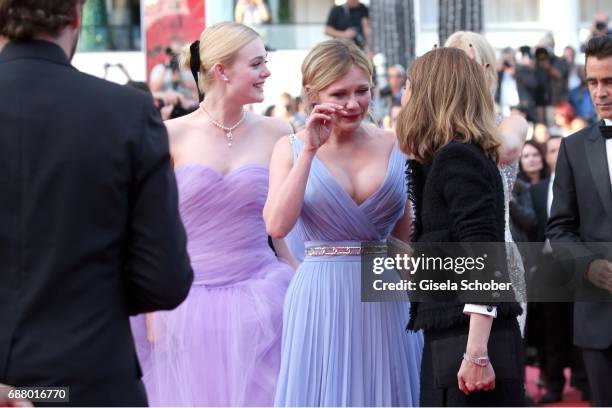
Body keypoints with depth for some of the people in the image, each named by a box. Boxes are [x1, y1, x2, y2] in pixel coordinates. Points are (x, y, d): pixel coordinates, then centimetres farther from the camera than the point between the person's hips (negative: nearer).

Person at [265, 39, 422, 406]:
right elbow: (277, 225, -15)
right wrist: (310, 151, -13)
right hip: (320, 301, -2)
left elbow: (408, 238, 12)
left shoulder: (394, 147, 4)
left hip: (386, 303, 2)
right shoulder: (292, 149, 1)